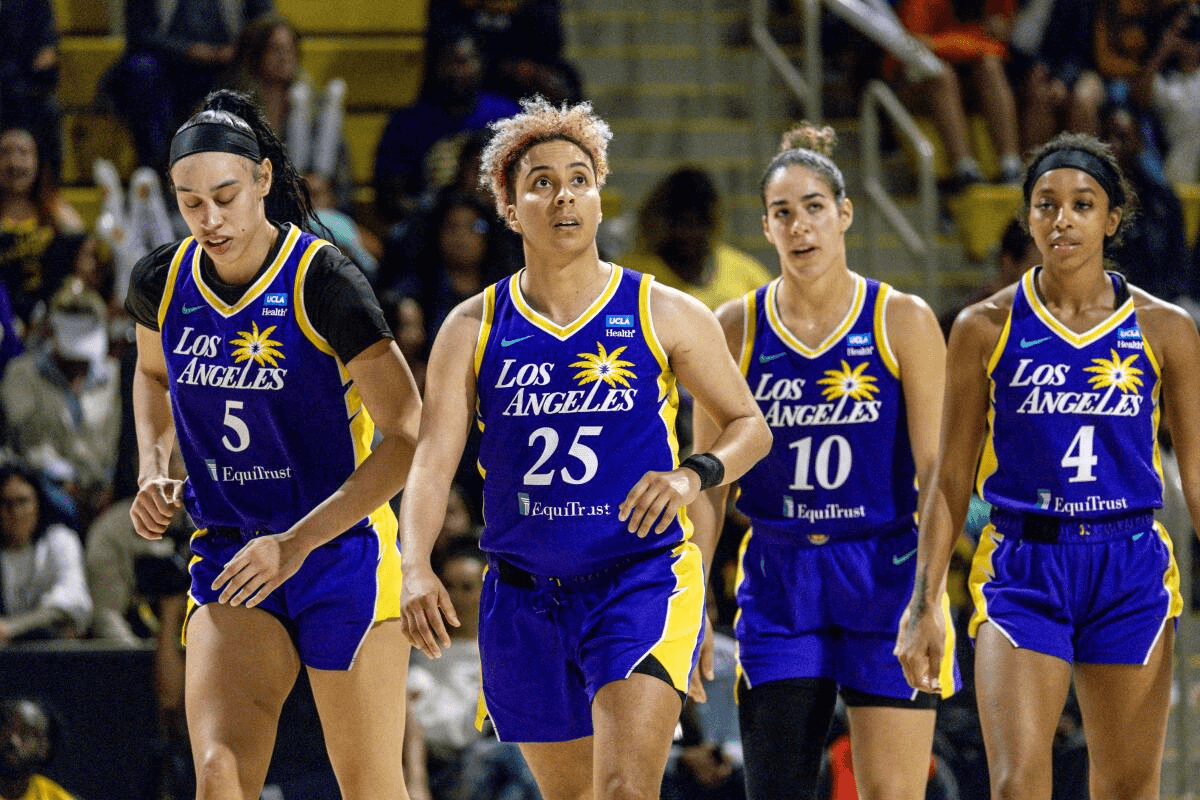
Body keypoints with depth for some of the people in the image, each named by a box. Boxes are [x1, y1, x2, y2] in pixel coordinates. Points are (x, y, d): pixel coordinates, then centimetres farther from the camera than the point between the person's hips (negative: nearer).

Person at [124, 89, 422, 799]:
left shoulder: (323, 283, -16)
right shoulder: (163, 283, 0)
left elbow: (409, 438, -17)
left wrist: (296, 542, -24)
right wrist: (153, 471, 6)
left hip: (344, 549, -3)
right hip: (229, 555, 3)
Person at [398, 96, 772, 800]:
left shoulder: (665, 315, -1)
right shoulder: (473, 330, 2)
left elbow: (750, 425, 8)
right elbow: (432, 462, -7)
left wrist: (694, 476, -14)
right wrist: (417, 570, -25)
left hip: (644, 579, -3)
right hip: (525, 596, 3)